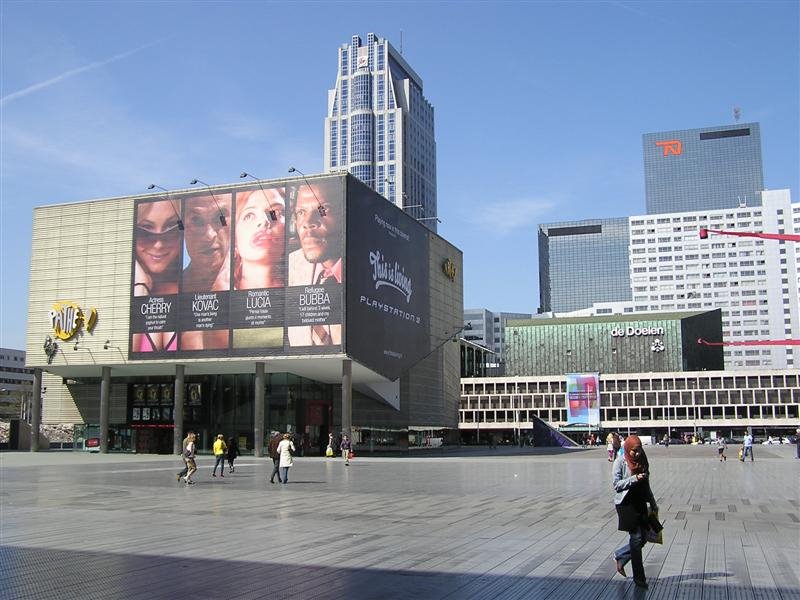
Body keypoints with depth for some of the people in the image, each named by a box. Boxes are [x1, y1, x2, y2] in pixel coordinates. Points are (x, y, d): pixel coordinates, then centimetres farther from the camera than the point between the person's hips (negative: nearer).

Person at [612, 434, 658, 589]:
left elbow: (646, 485, 17)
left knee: (642, 538, 6)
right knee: (637, 538, -5)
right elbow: (616, 484, -15)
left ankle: (619, 556, 30)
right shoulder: (620, 462, -10)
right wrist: (634, 479, -25)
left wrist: (653, 503, 18)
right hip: (626, 503, -6)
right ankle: (639, 578, 5)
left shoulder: (641, 461, 8)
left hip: (640, 502, 6)